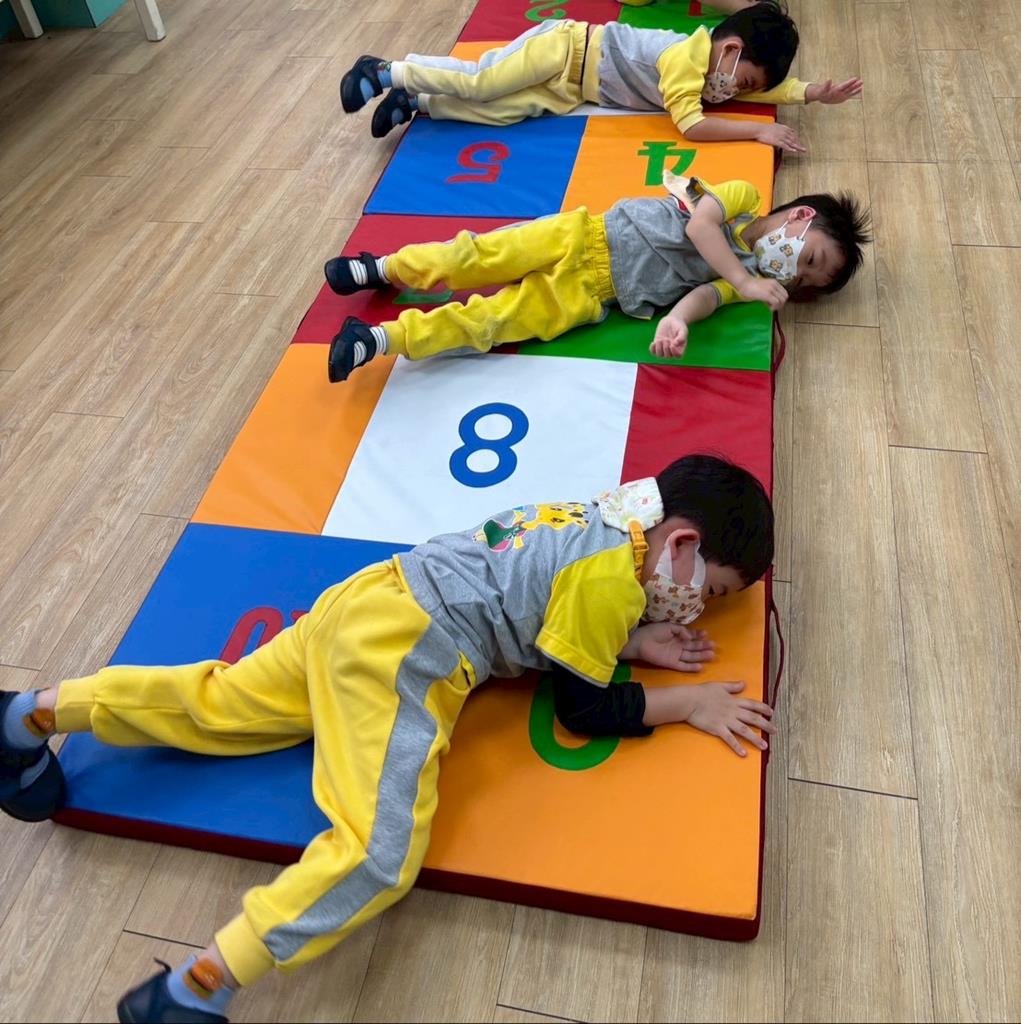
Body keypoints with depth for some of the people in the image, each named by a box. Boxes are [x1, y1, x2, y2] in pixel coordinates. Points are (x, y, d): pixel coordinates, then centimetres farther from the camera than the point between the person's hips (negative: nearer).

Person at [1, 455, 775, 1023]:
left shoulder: (601, 519, 14)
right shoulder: (613, 574, -12)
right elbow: (585, 710, -5)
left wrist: (630, 641, 16)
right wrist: (689, 702, 4)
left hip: (375, 606, 10)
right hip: (405, 647, -9)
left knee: (216, 705, 13)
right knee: (383, 853, -15)